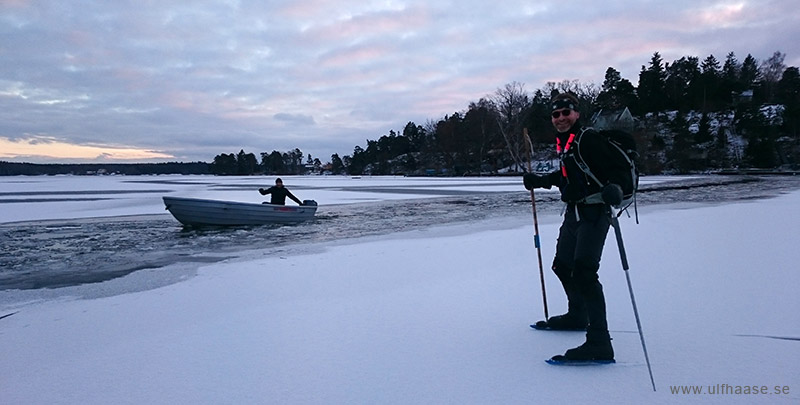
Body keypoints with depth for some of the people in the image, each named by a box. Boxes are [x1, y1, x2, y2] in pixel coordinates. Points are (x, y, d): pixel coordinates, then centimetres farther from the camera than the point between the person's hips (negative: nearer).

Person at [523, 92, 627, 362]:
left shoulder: (589, 139, -14)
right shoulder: (563, 142, 12)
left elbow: (614, 169, -22)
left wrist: (613, 188, -41)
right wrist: (540, 181, 30)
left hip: (594, 213, -10)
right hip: (574, 213, 10)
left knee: (583, 272, -20)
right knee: (562, 266, 21)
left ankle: (599, 342, -18)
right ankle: (577, 316, 45)